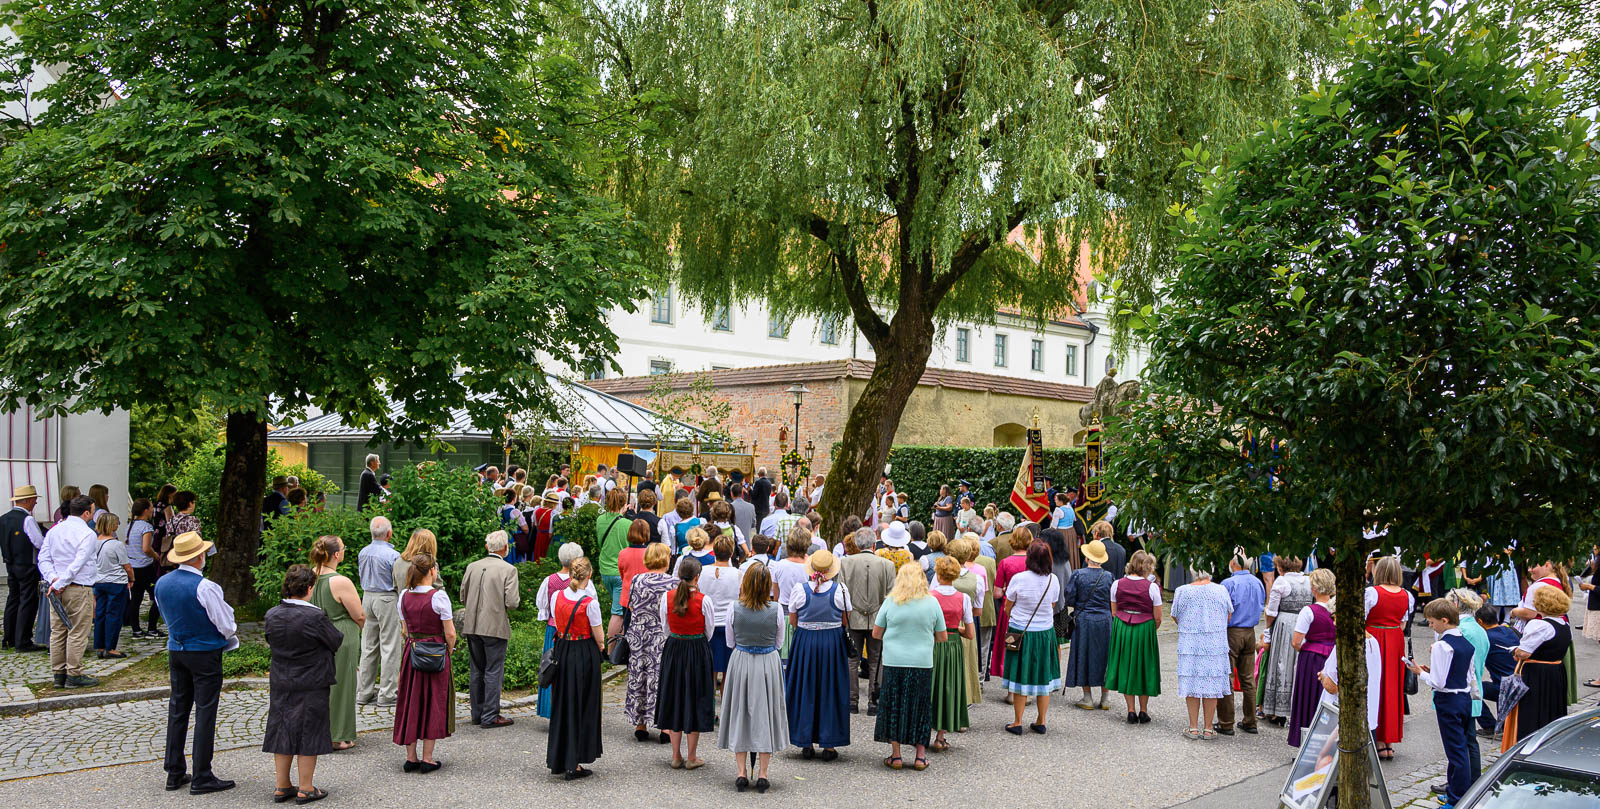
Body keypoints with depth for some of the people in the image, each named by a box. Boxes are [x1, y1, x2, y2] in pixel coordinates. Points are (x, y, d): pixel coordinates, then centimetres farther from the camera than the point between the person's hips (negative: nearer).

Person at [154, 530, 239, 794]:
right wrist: (230, 636, 6)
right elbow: (227, 626, -15)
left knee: (177, 710, 13)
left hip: (176, 651, 7)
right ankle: (202, 777, 3)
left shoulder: (161, 583, 2)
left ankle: (174, 773, 19)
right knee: (205, 712, -1)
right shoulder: (205, 587, -21)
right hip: (205, 654, -7)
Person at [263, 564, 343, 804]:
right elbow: (338, 642, -9)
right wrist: (348, 637, 12)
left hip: (280, 684, 5)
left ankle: (282, 786, 22)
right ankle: (306, 789, 11)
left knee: (282, 732, 14)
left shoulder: (272, 615, -4)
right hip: (311, 684, -5)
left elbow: (270, 643, 11)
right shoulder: (316, 617, -20)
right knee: (308, 733, 5)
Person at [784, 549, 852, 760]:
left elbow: (792, 621, 0)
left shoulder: (799, 589, -8)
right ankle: (829, 745, 10)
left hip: (804, 642, 0)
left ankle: (806, 743, 14)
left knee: (805, 690, 10)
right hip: (832, 643, 0)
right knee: (830, 691, 8)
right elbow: (845, 621, -1)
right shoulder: (840, 589, -8)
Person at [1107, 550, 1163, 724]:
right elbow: (1157, 619, -7)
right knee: (1144, 667, 12)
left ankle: (1131, 711, 14)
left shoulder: (1117, 584, -1)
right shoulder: (1151, 587, -10)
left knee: (1126, 666, 13)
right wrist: (1149, 630, 11)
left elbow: (1114, 613, 4)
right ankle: (1143, 711, 18)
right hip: (1145, 629, -2)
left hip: (1121, 629, 2)